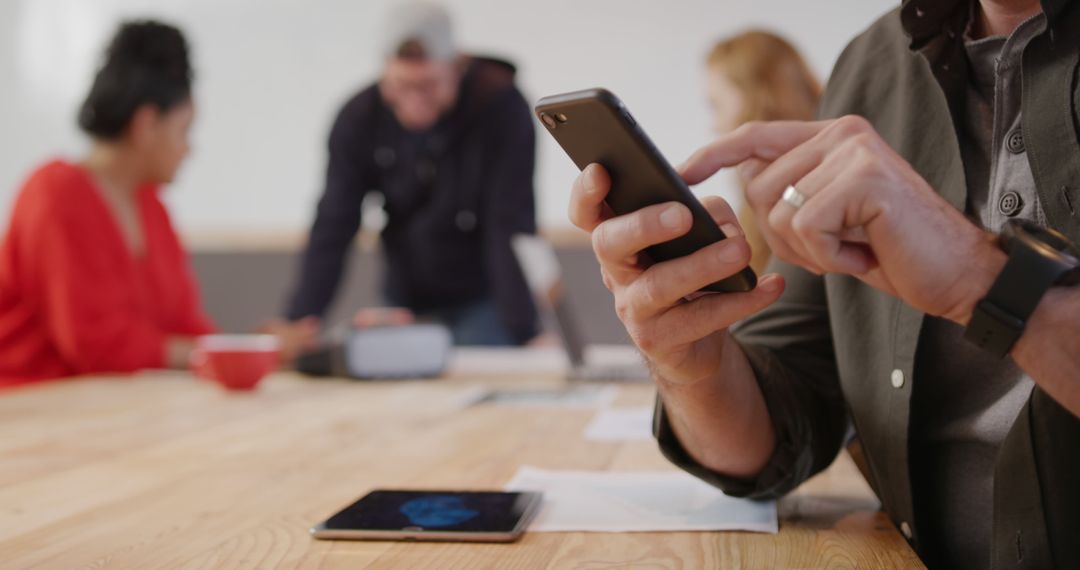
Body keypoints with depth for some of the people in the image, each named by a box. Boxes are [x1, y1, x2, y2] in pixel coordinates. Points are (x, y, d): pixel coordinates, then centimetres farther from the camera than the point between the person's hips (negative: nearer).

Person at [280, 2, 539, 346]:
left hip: (486, 301, -3)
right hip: (407, 301, 3)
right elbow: (333, 228, -13)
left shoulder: (501, 107, -22)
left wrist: (525, 334, -32)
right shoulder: (358, 118, -12)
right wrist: (298, 324, -22)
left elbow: (511, 228, -26)